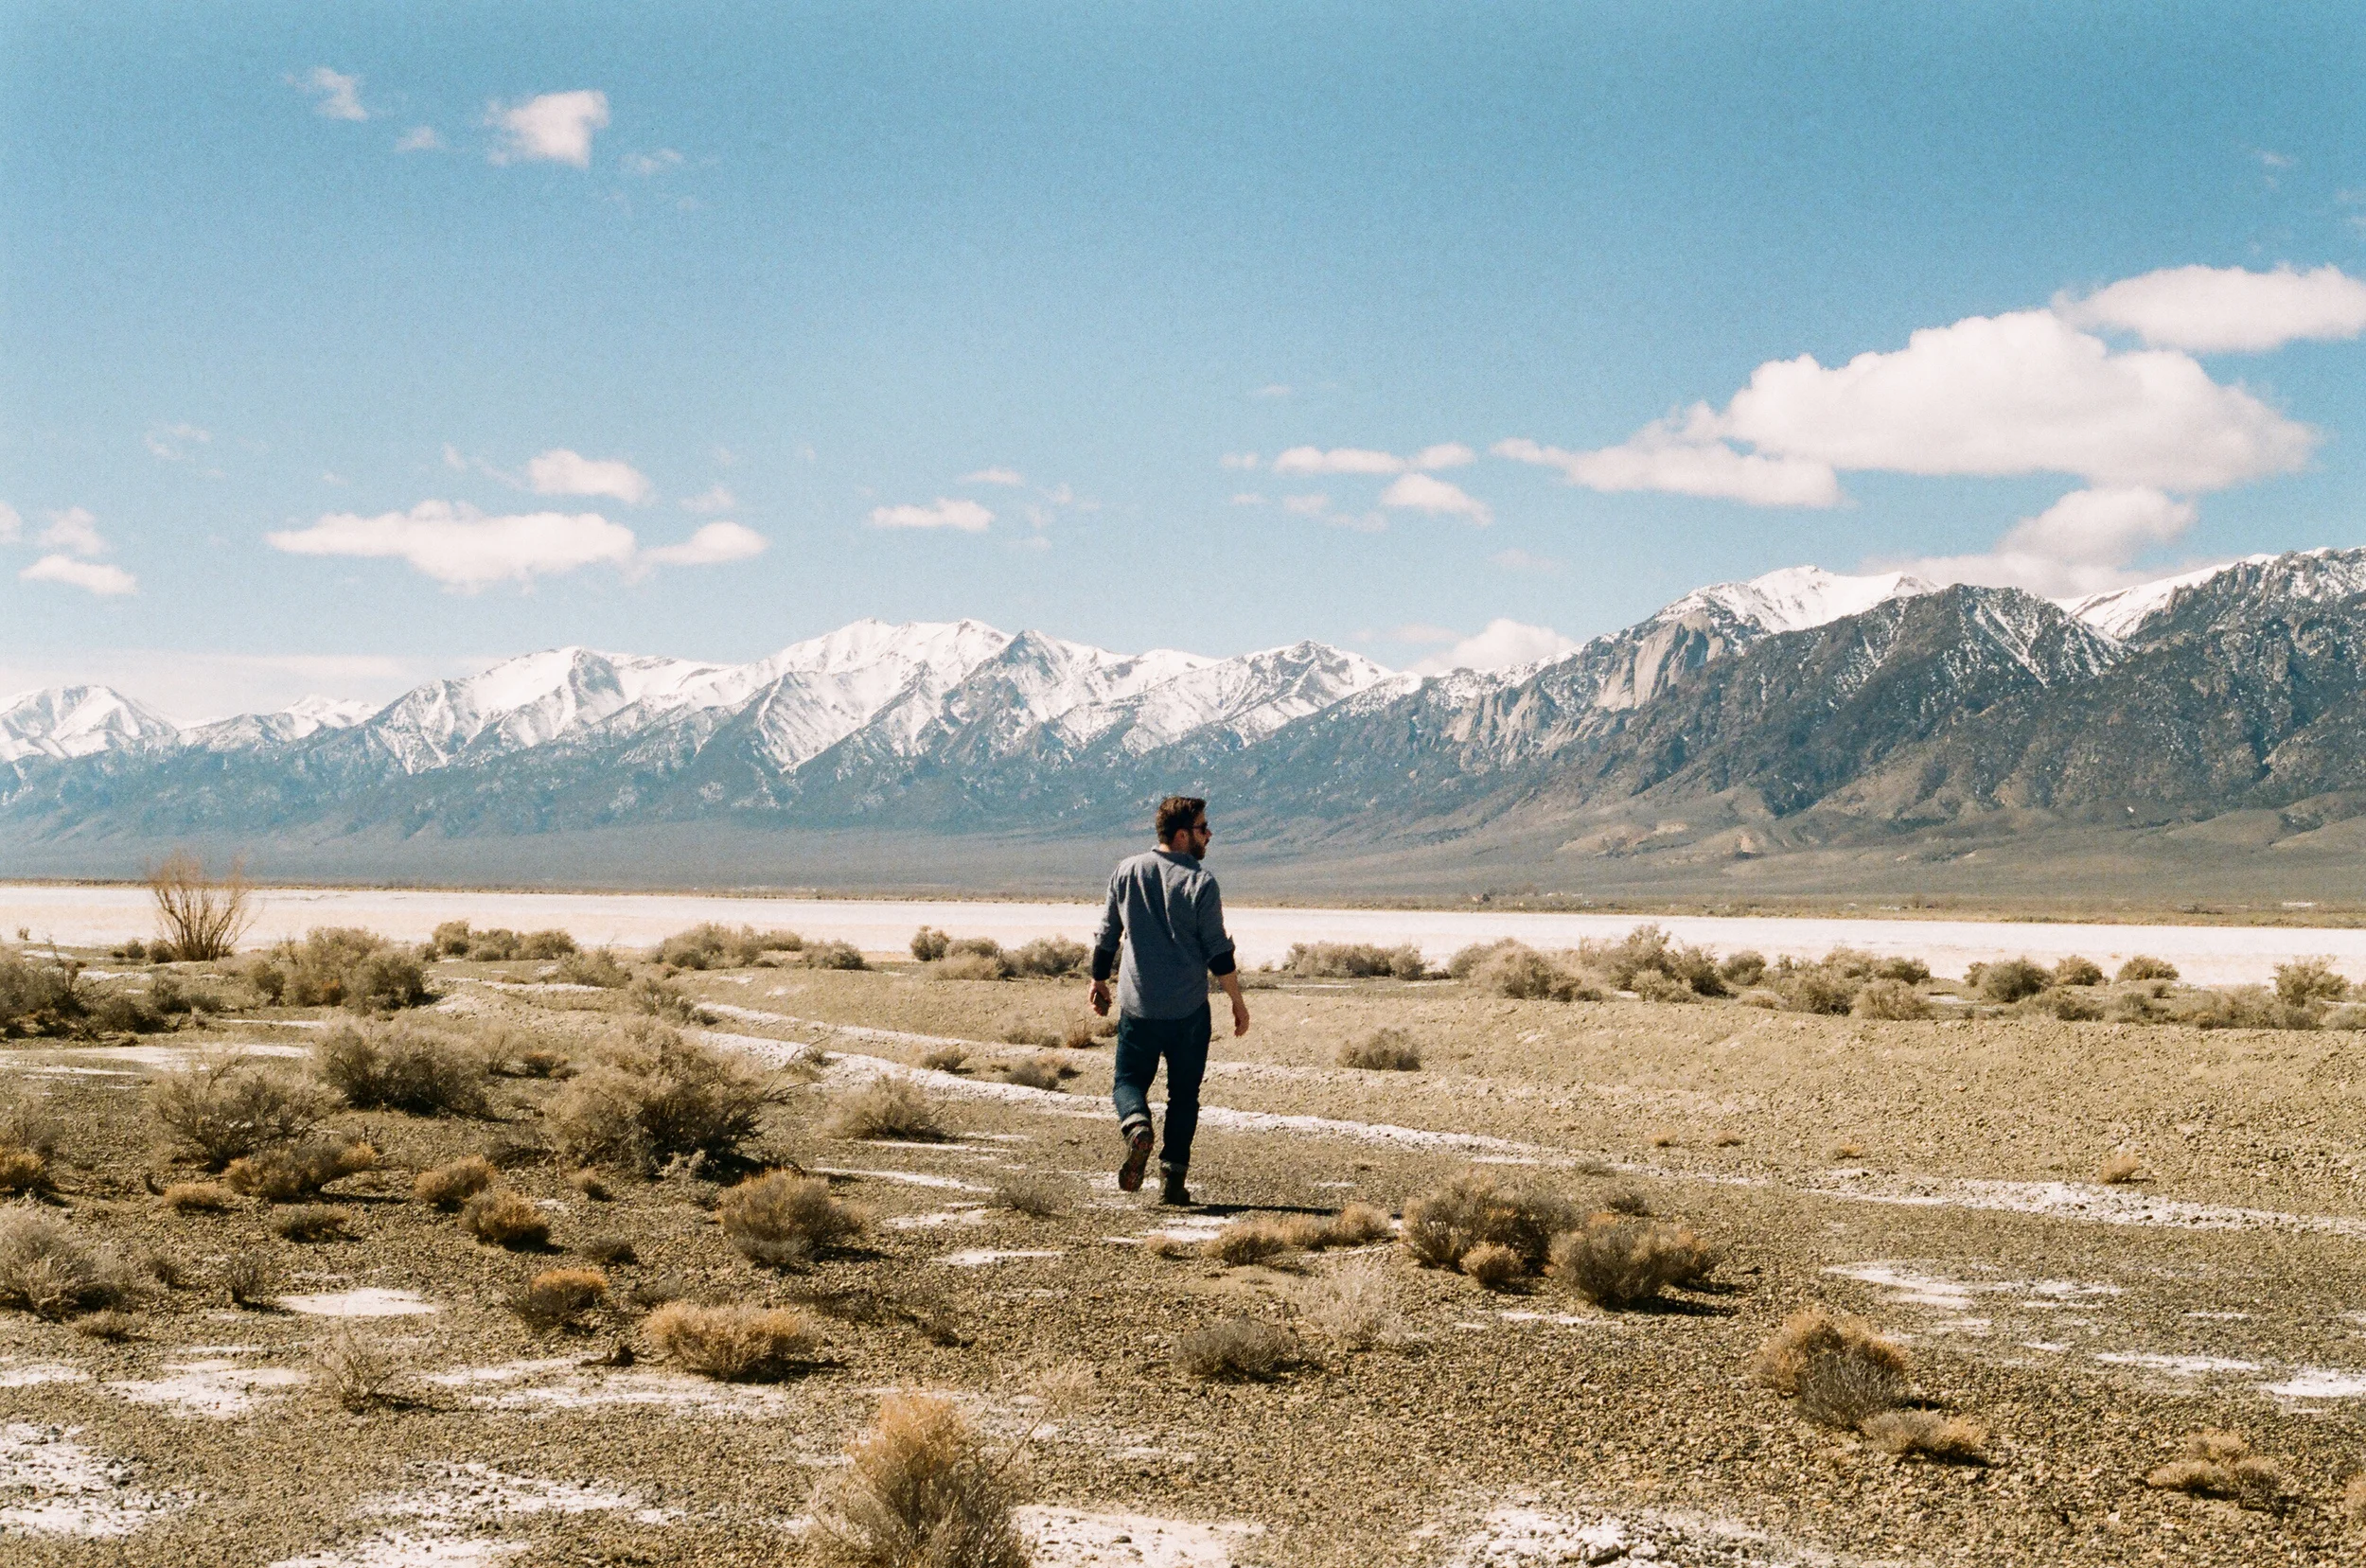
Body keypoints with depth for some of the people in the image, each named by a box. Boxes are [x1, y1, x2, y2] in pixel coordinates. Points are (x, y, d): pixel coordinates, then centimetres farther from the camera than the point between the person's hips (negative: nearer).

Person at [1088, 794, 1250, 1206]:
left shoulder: (1126, 872, 2)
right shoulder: (1199, 882, -8)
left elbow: (1106, 936, 9)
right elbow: (1218, 951, -8)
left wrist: (1099, 981, 24)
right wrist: (1237, 1001, 2)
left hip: (1137, 1005, 2)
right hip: (1189, 1009, -2)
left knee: (1129, 1080, 13)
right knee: (1184, 1094, 10)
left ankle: (1136, 1125, -18)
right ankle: (1172, 1178, 5)